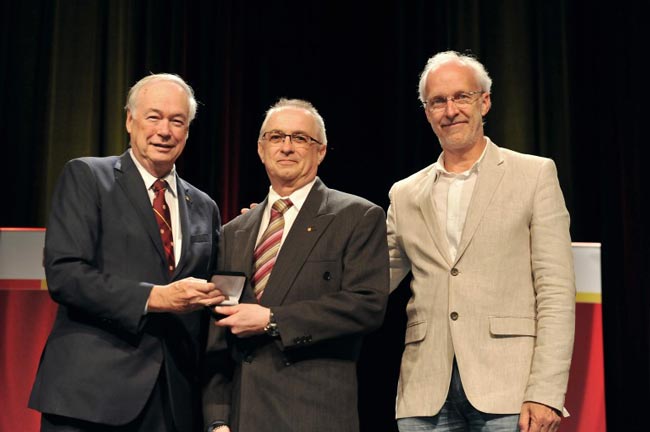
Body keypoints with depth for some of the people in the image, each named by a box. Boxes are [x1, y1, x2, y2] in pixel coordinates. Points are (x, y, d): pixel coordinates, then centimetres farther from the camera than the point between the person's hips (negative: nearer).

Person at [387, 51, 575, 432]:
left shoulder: (535, 175, 4)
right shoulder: (405, 195, 14)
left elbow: (556, 292, -2)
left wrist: (546, 394, -10)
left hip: (507, 390, -2)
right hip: (427, 396, 3)